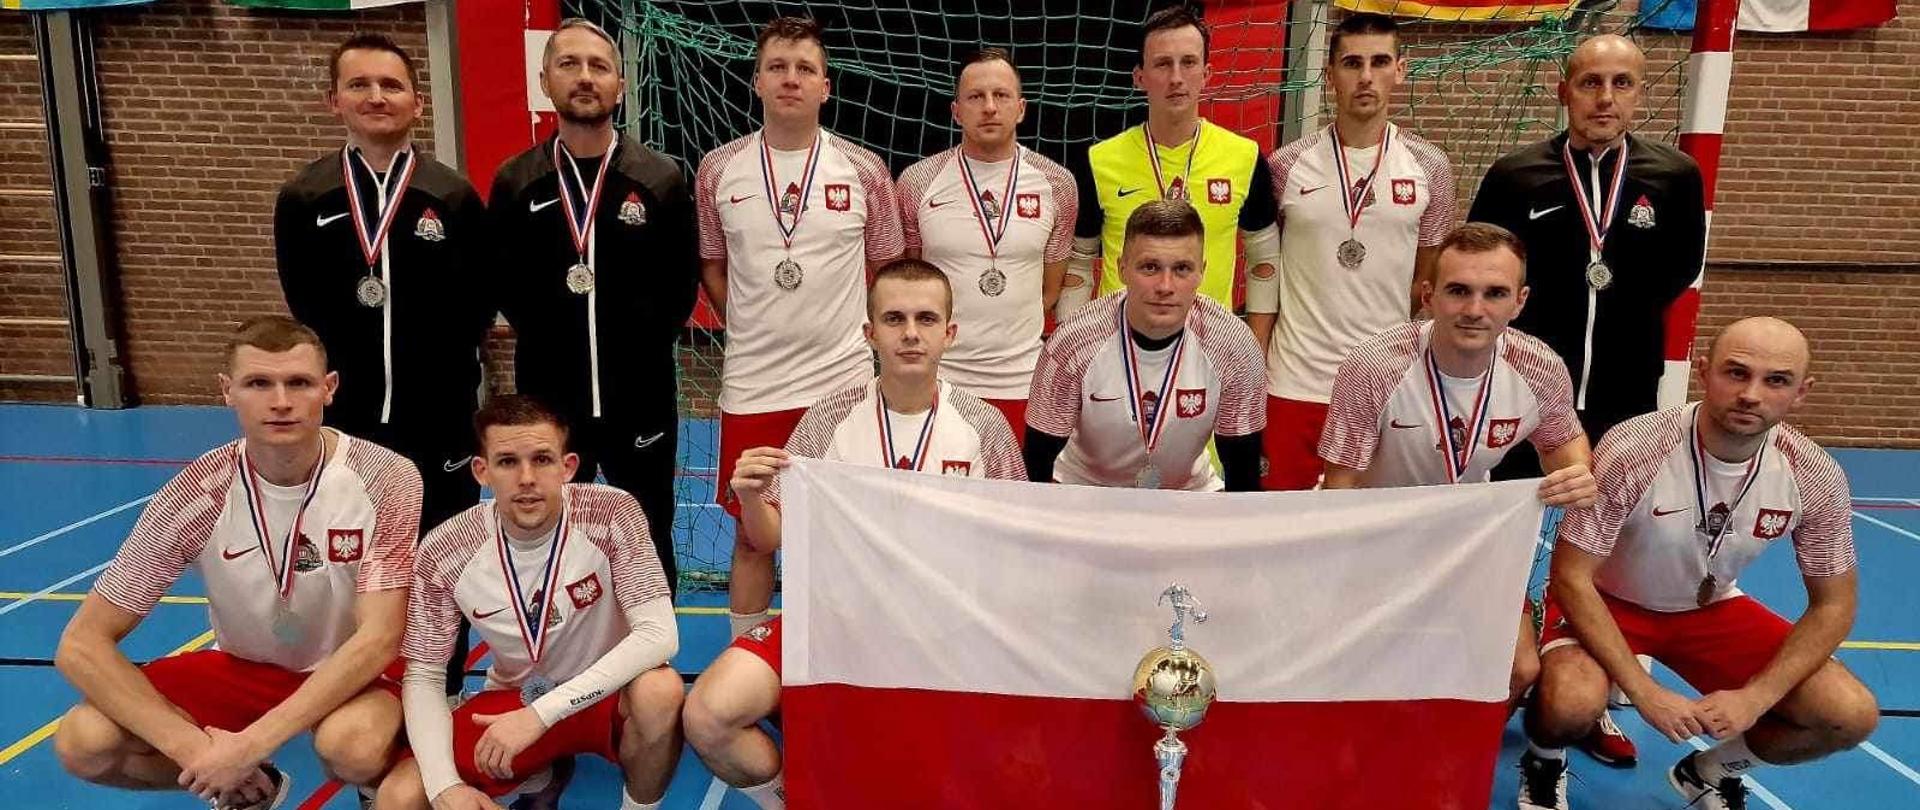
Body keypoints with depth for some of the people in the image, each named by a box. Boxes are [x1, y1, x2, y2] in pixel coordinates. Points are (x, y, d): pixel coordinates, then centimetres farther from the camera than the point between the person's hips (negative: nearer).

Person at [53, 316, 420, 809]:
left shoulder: (386, 480, -22)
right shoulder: (194, 497, -16)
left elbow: (379, 639, -24)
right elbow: (81, 645, -14)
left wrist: (250, 744, -30)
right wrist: (190, 745, -26)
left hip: (357, 673, -3)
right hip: (243, 666, 3)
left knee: (352, 748, -36)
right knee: (82, 742, -19)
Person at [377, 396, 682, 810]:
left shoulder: (612, 515, -22)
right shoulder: (443, 554, -15)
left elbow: (659, 634, -28)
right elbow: (422, 678, -6)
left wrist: (542, 713, -34)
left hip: (607, 693, -2)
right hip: (513, 699, 2)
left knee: (659, 689, -36)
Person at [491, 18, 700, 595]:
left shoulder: (661, 178, -1)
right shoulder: (515, 183, 1)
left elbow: (682, 280, 2)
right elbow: (503, 283, 6)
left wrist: (649, 340, -5)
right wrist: (543, 337, -2)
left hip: (640, 393, 0)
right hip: (548, 394, 1)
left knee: (649, 538, 15)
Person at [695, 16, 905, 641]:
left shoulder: (864, 171, -2)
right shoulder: (718, 170, 1)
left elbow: (886, 267, 9)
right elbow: (712, 266, 12)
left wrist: (833, 329, 6)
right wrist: (757, 329, 6)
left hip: (843, 383, 0)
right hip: (751, 385, 1)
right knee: (751, 534, 12)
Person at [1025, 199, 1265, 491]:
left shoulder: (1236, 347, -18)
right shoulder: (1071, 345, -23)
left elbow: (1243, 472, -7)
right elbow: (1038, 465, -13)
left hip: (1190, 489, 4)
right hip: (1085, 487, -3)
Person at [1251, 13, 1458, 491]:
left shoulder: (1429, 168, 3)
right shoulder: (1287, 166, -1)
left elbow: (1427, 281, 10)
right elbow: (1263, 275, 3)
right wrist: (1252, 378, -1)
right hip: (1294, 384, -1)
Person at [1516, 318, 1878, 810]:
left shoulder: (1816, 479, -16)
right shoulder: (1633, 452, -30)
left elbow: (1833, 604, -4)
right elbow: (1572, 577, -23)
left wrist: (1754, 699, -17)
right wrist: (1645, 693, -27)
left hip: (1711, 607, 5)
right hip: (1605, 601, -4)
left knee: (1852, 715, -11)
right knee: (1571, 704, -34)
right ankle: (1544, 764, 4)